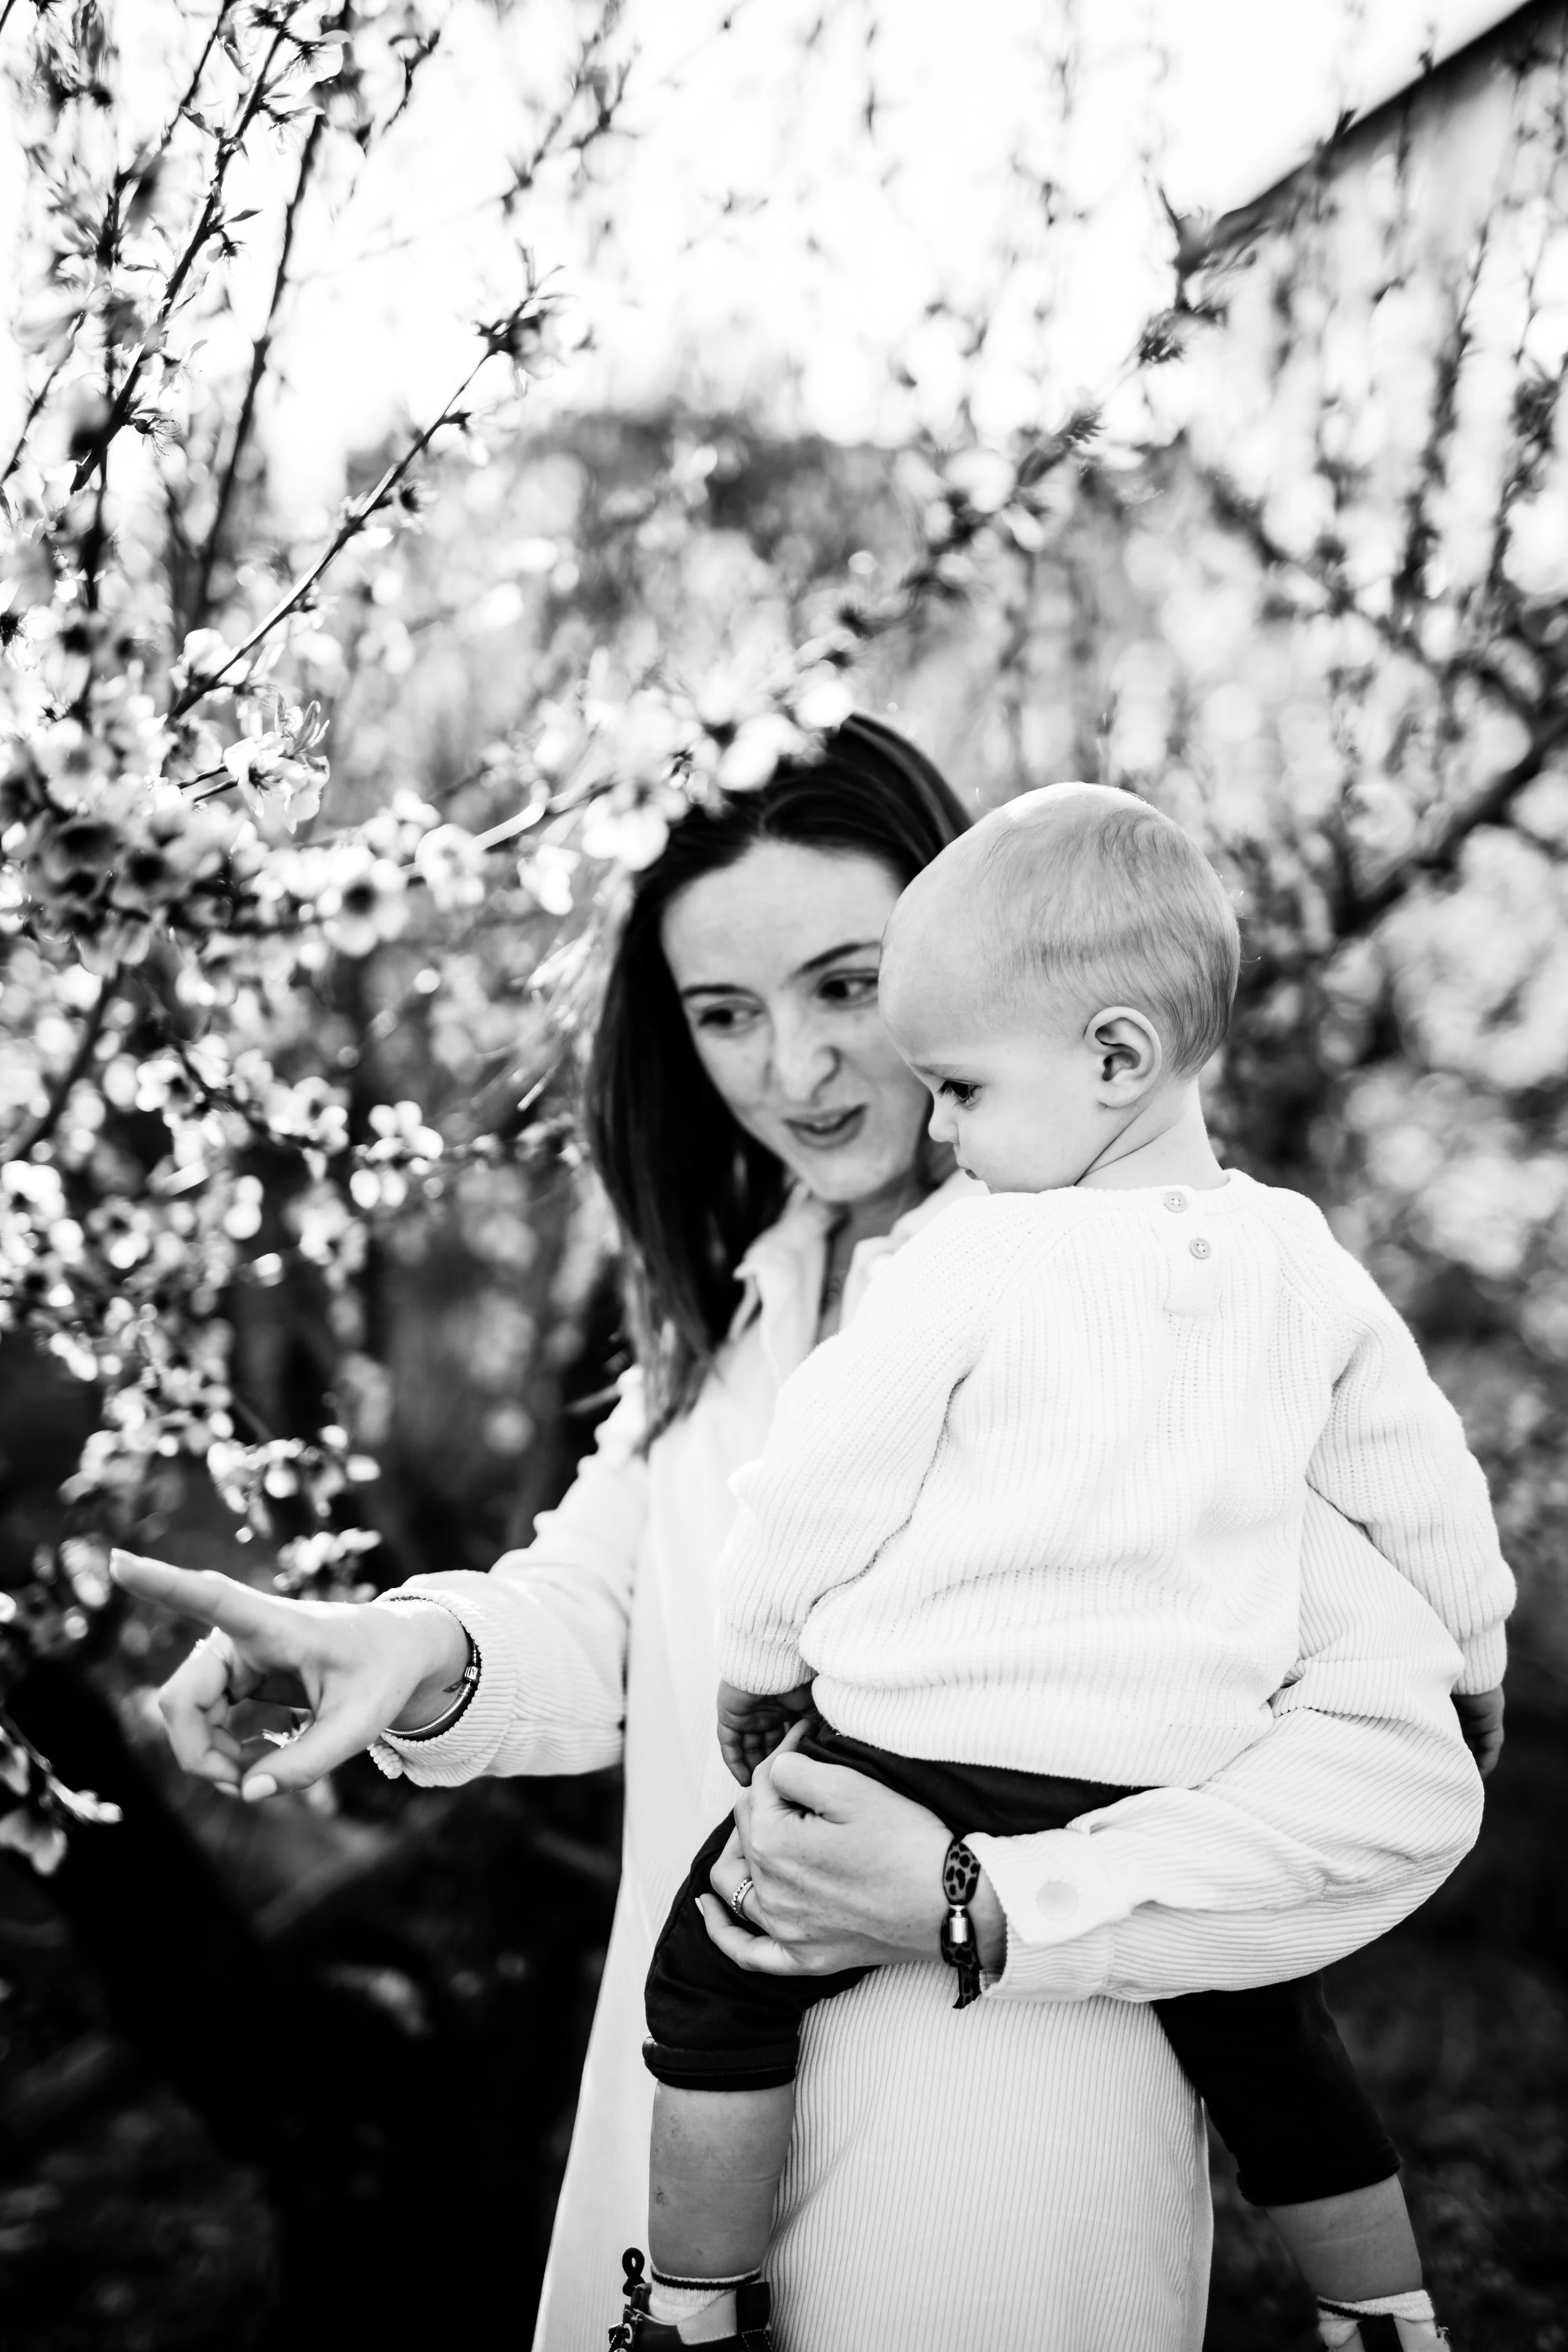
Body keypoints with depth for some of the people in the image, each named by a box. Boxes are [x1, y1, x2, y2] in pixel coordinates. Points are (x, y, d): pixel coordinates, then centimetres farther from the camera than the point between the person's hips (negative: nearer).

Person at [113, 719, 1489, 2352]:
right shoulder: (727, 1303, 9)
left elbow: (1403, 1759, -21)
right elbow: (597, 1611, 1)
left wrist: (985, 1908, -24)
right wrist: (427, 1652, -20)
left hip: (992, 2158, -6)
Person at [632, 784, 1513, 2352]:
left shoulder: (973, 1265, -13)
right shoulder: (1308, 1266, 1)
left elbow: (814, 1496, -6)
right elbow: (1429, 1494, 13)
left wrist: (753, 1668, 11)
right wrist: (1471, 1657, 31)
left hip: (923, 1756, -4)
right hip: (1172, 1793, 5)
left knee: (714, 1976, 12)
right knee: (1269, 2040, 22)